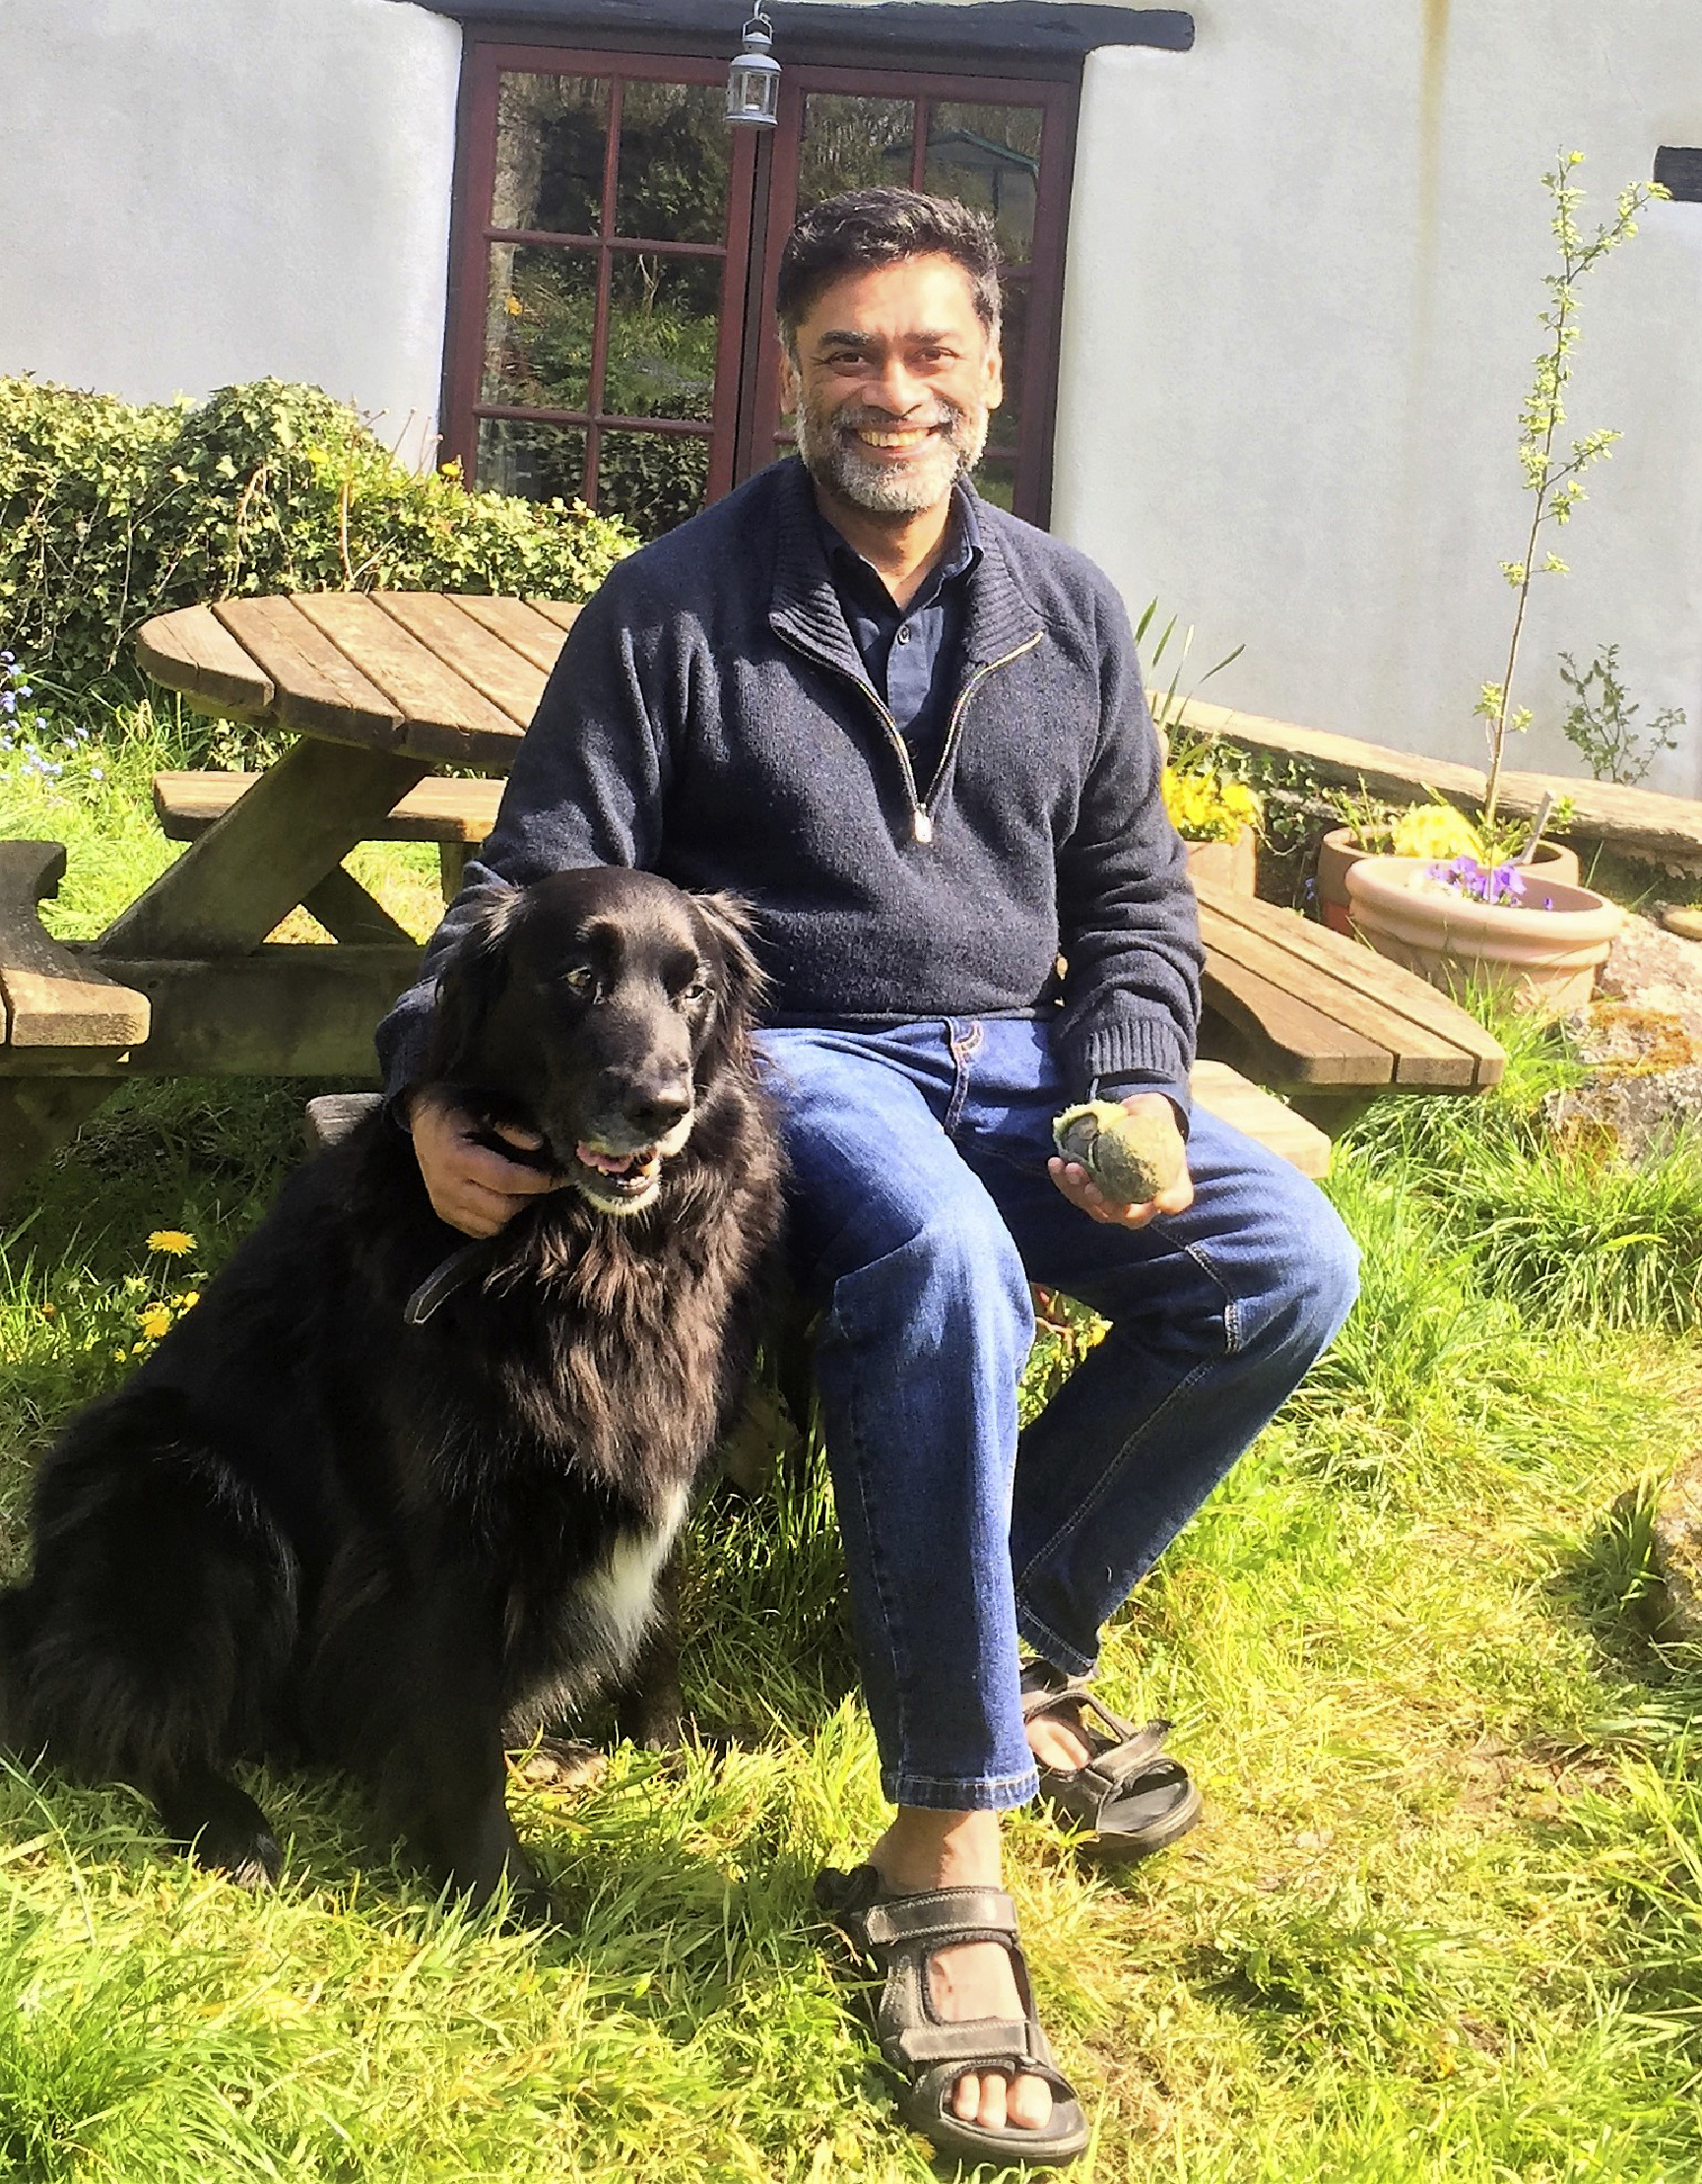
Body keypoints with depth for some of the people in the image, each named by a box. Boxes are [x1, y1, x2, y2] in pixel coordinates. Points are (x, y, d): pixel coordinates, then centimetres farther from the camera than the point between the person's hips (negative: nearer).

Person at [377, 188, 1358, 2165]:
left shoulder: (1066, 611, 9)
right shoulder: (676, 607, -4)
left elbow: (1133, 890, 14)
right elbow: (534, 882, -4)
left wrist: (1133, 1093, -4)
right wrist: (443, 1079, -23)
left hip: (1014, 1057, 5)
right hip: (787, 1053, -5)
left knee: (1289, 1262, -16)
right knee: (940, 1257, -38)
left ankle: (1019, 1633, 1)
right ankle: (943, 1850, -30)